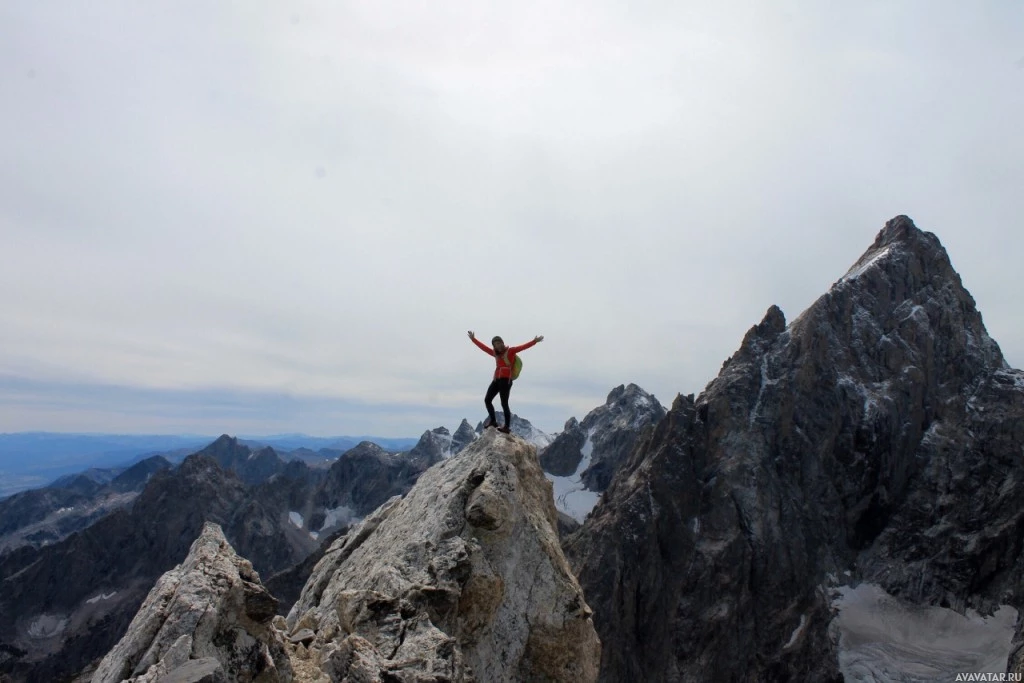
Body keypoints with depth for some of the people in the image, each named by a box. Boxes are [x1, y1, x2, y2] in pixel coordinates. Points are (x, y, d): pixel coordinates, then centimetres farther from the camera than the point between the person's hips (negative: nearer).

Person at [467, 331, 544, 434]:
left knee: (504, 403, -9)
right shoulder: (495, 353, 16)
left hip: (506, 380, -7)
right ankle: (493, 421, 21)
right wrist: (473, 339, 32)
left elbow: (523, 347, -12)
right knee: (487, 400, 8)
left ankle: (507, 426, -4)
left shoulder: (510, 351, -1)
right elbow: (483, 347, 27)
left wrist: (534, 341, -25)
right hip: (496, 380, 7)